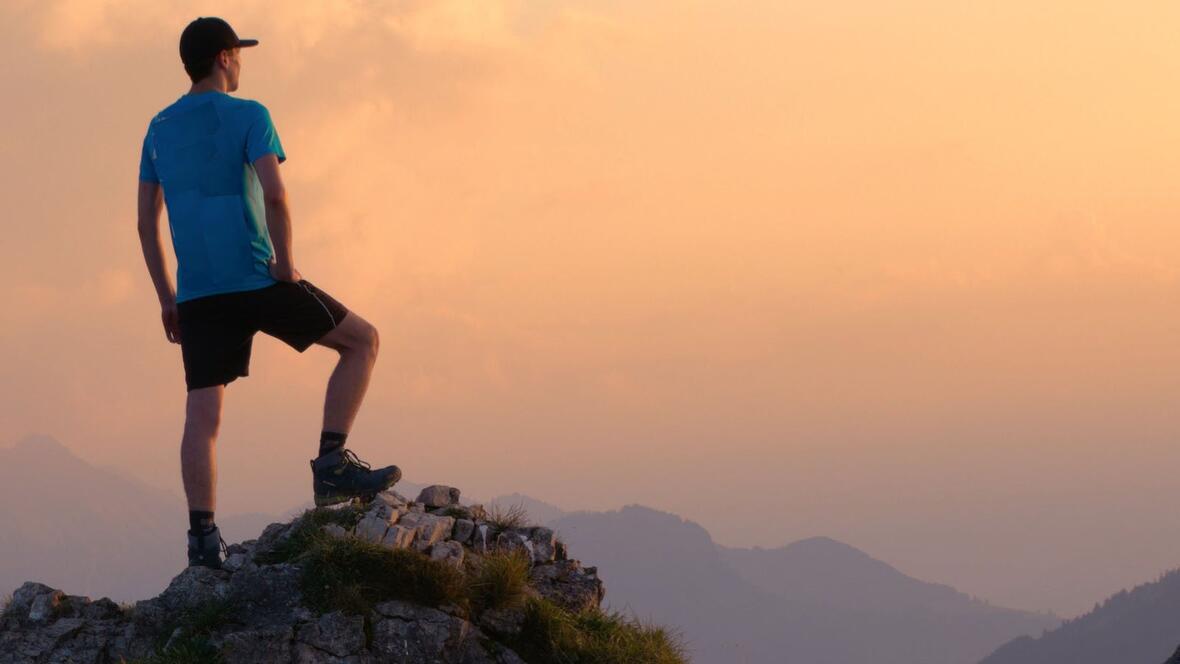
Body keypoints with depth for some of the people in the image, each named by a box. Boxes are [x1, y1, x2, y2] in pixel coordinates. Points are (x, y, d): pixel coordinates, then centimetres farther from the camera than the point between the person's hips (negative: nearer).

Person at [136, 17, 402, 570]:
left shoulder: (159, 130, 14)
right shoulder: (248, 117, -4)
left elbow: (146, 222, 14)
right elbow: (274, 195, -19)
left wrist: (167, 298, 18)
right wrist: (285, 261, -8)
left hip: (196, 294, 5)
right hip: (255, 279, -5)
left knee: (202, 414, 2)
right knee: (361, 339, 10)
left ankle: (203, 535, -7)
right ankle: (332, 463, 0)